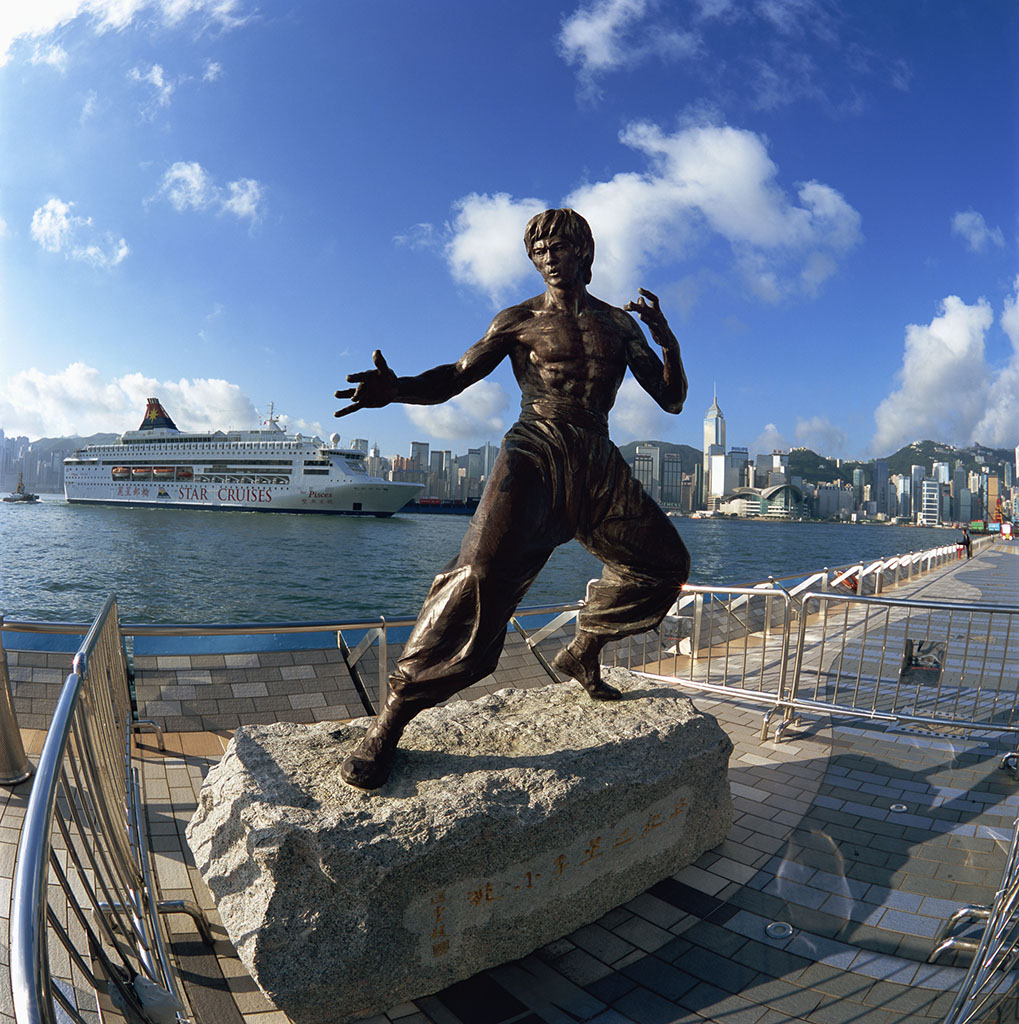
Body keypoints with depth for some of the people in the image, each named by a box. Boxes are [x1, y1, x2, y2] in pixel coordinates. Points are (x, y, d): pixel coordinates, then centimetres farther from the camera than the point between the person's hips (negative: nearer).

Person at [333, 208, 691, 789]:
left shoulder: (619, 324, 17)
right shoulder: (520, 321, 9)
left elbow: (672, 401, 14)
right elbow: (452, 379, 5)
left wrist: (667, 339, -5)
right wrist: (395, 388, -16)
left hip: (600, 463, 6)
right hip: (537, 452, -5)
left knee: (665, 563, 11)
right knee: (486, 571, -28)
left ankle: (583, 652, 28)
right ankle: (392, 718, -23)